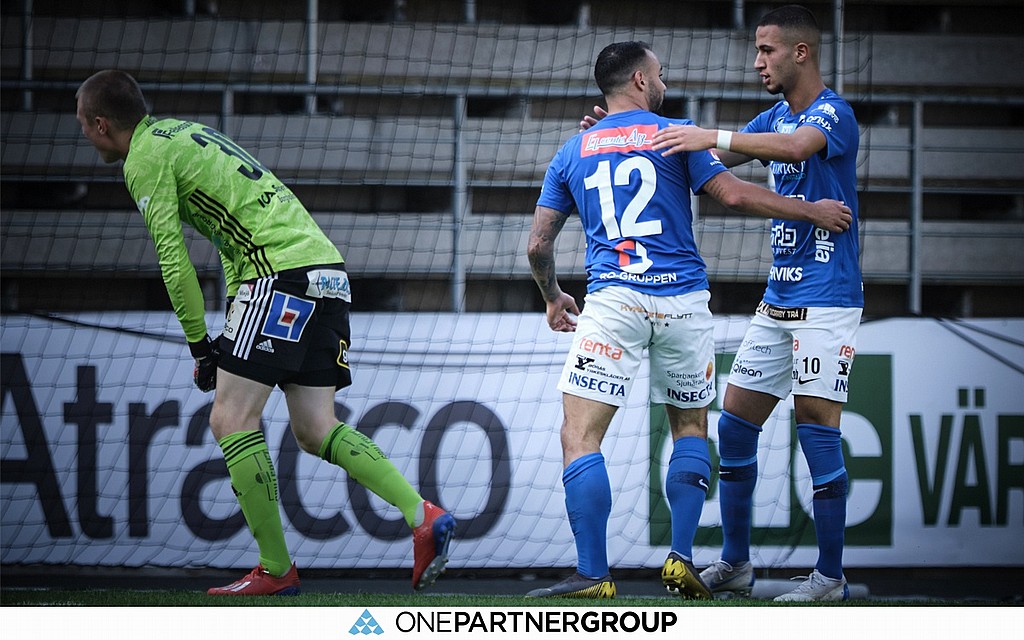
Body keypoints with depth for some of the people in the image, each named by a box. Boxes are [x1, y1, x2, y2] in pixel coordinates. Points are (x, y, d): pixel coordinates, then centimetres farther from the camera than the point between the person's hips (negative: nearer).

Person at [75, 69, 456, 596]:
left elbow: (173, 259, -7)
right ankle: (423, 516, -6)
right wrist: (232, 321, 21)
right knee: (315, 431, 9)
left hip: (284, 272, -9)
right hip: (326, 269, 9)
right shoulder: (184, 134, 27)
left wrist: (199, 345, 1)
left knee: (230, 420, -6)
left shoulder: (145, 159, -2)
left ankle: (275, 569, -7)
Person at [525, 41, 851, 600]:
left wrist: (552, 298, 31)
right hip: (683, 300, 1)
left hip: (613, 300, -1)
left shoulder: (572, 152, 13)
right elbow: (733, 194, -3)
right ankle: (681, 559, 6)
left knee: (580, 435, -3)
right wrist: (812, 212, 6)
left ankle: (593, 575, -15)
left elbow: (538, 245, 13)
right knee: (690, 427, 19)